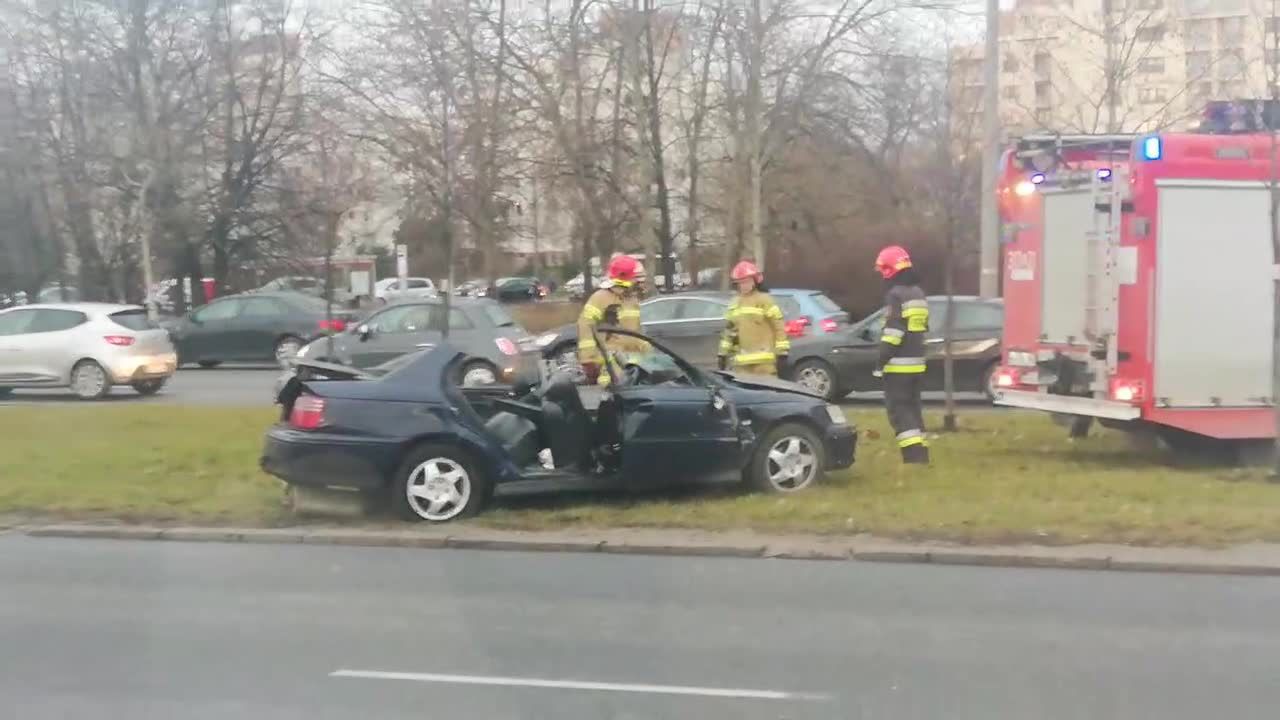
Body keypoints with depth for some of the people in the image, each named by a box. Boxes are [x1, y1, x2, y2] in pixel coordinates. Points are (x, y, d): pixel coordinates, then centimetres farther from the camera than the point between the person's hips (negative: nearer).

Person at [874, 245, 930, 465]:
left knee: (898, 409, -7)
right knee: (912, 407, 15)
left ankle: (914, 455, -16)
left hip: (899, 364, -9)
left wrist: (881, 361, -17)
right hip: (916, 362, 9)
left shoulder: (896, 294, -14)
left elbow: (893, 332, -20)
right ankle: (920, 454, 15)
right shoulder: (918, 293, 16)